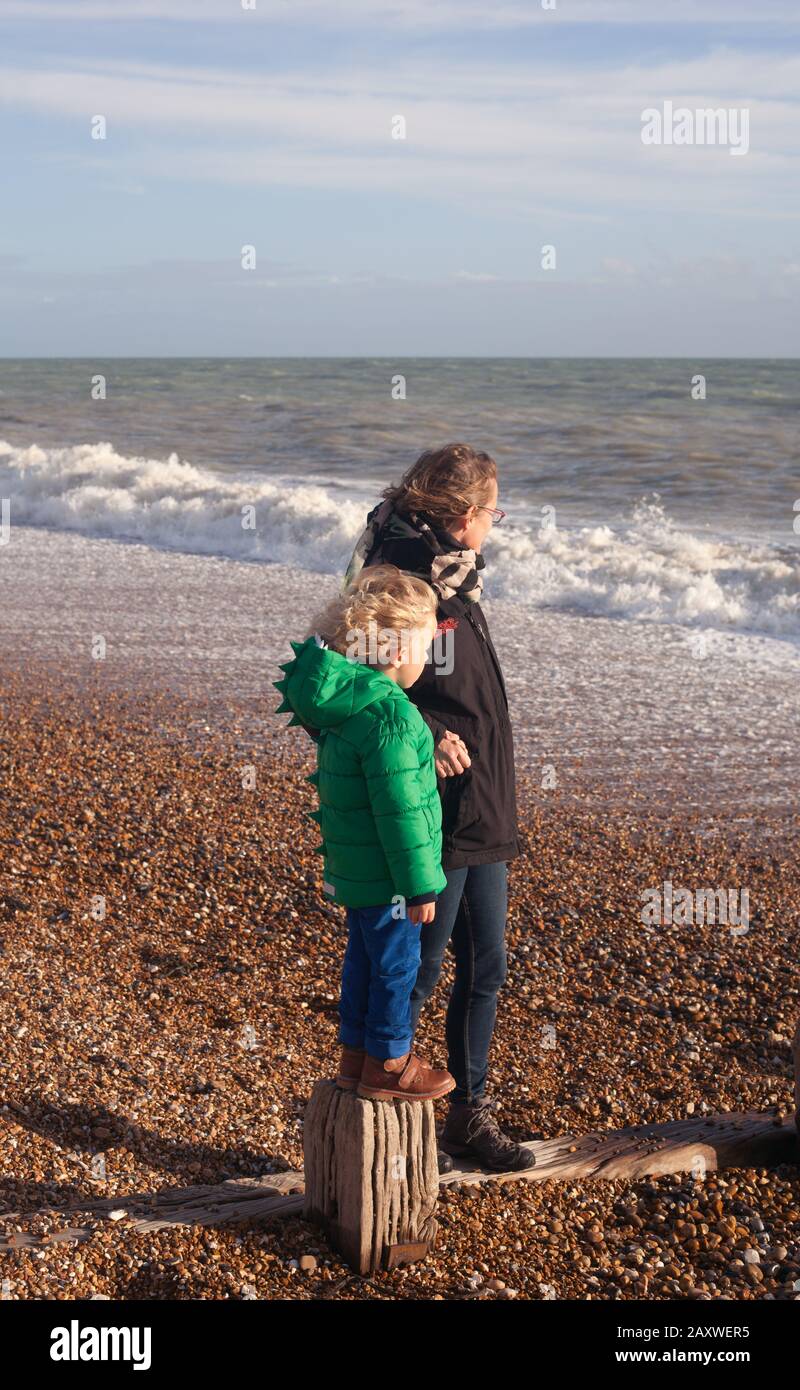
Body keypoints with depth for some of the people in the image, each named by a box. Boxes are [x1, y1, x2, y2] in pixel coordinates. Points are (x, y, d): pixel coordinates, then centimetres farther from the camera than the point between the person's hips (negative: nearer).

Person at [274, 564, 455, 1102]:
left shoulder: (344, 698, 2)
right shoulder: (390, 717, -27)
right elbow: (400, 810, -25)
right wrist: (420, 885, -17)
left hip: (353, 867, 9)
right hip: (385, 875, -9)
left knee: (365, 956, 21)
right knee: (397, 964, 7)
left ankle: (356, 1054, 35)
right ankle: (389, 1064, 23)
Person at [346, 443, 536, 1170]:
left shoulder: (456, 580, 10)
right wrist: (425, 736, -26)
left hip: (480, 817, 9)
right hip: (435, 826, -9)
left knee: (485, 968, 16)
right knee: (417, 974, 4)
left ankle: (470, 1114, 32)